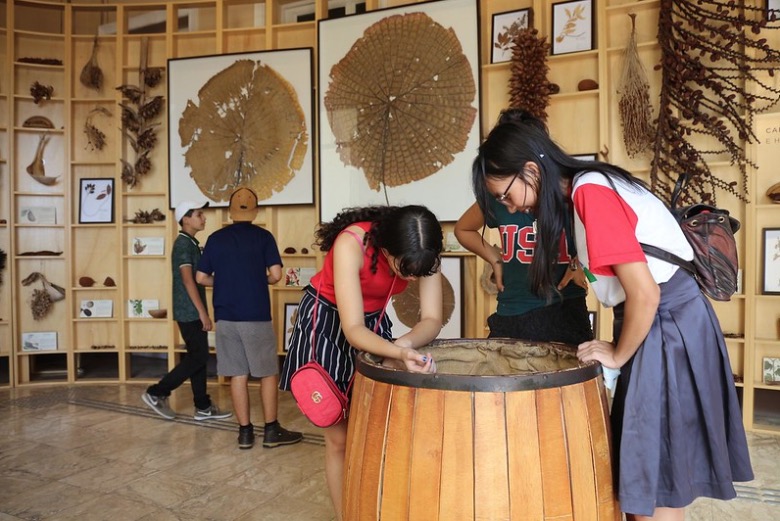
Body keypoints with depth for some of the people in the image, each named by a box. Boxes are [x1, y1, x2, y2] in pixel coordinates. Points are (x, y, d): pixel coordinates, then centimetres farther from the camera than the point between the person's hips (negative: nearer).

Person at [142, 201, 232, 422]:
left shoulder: (191, 243, 15)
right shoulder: (183, 243, -14)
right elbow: (187, 280, -21)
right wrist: (203, 312, -22)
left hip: (192, 311, 9)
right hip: (189, 312, -9)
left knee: (198, 357, 10)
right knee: (198, 358, -5)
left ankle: (203, 407, 16)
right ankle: (156, 393, 6)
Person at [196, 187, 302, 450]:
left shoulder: (215, 238, 5)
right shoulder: (263, 236, -4)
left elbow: (201, 278, 6)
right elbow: (276, 275, -10)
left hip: (225, 317, 3)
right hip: (256, 316, -3)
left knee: (238, 374, 8)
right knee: (268, 372, 8)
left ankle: (245, 432, 14)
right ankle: (271, 430, 13)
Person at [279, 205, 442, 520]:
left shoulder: (420, 251, -22)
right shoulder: (352, 243, -35)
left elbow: (432, 320, -21)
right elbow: (353, 329, -36)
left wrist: (405, 343, -42)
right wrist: (398, 353, -53)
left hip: (373, 322, 4)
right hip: (327, 322, -4)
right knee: (339, 436, 1)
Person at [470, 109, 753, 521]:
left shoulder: (590, 193, -21)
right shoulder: (588, 187, 8)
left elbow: (645, 294, -24)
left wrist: (618, 355, -10)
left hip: (668, 330, -9)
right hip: (662, 325, 9)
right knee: (640, 476, 19)